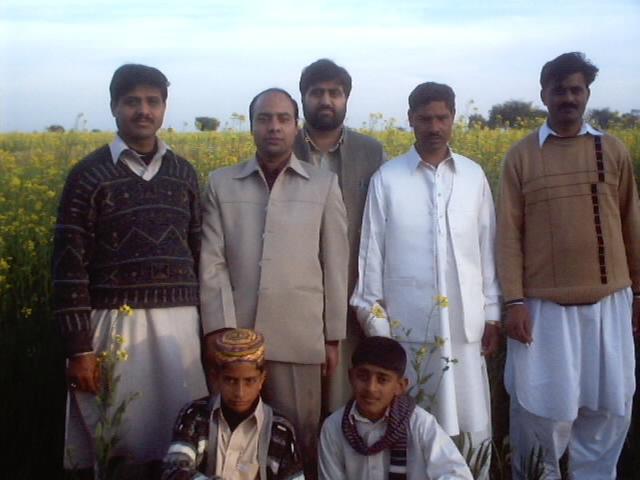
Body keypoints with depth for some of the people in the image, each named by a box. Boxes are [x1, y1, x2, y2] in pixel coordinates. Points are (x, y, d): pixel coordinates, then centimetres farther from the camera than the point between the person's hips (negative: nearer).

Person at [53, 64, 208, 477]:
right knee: (118, 444, 5)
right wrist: (79, 349, -9)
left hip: (179, 323, 3)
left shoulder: (184, 174, 10)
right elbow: (69, 267, -5)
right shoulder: (88, 175, -2)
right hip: (117, 324, -3)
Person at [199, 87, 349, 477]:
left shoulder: (324, 185, 6)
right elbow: (212, 263, 2)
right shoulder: (221, 184, 7)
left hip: (299, 338, -1)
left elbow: (335, 266, 5)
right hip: (236, 335, 1)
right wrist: (222, 331, -7)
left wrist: (333, 337, 4)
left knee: (300, 438, 6)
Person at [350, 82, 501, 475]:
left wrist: (493, 314, 8)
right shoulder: (386, 179, 0)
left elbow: (487, 250, 9)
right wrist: (372, 320, -2)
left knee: (470, 427, 6)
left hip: (463, 323, 2)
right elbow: (372, 252, 0)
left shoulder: (474, 176, 6)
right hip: (406, 324, -1)